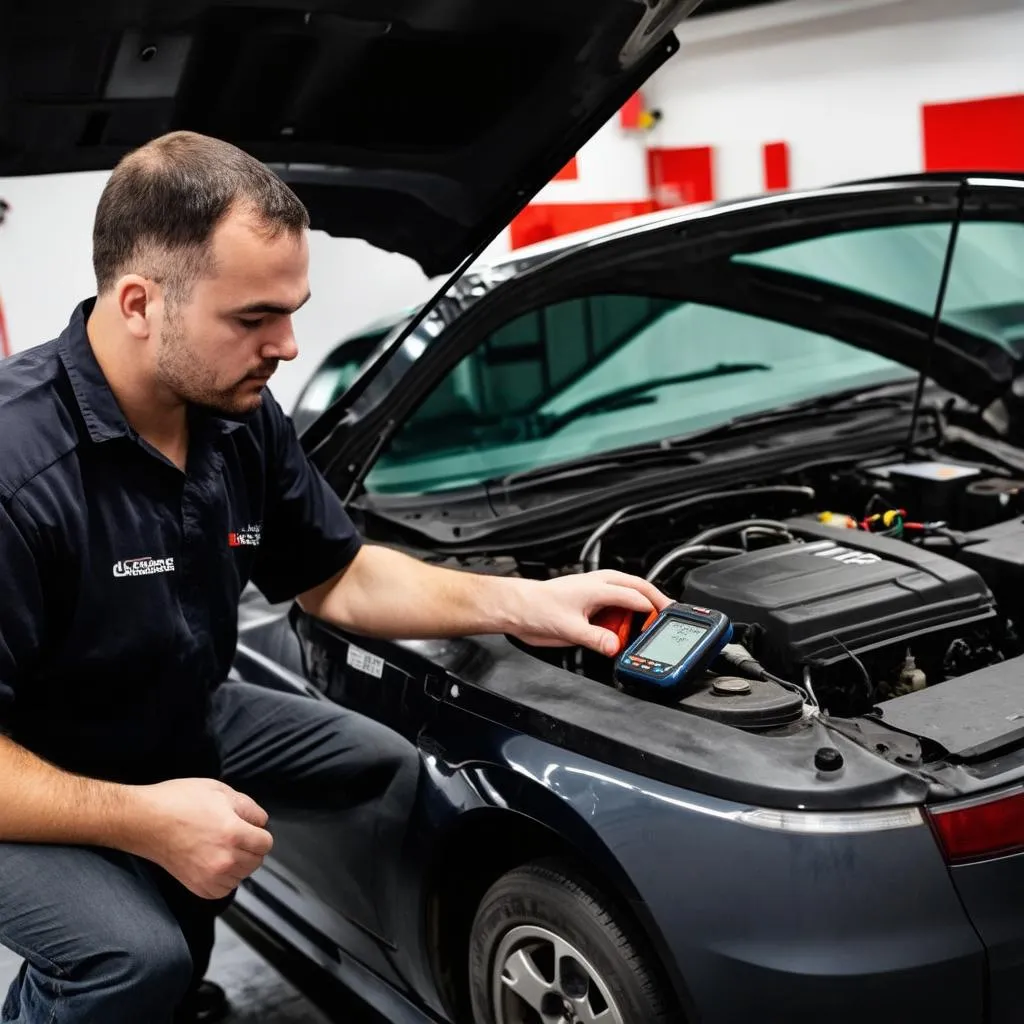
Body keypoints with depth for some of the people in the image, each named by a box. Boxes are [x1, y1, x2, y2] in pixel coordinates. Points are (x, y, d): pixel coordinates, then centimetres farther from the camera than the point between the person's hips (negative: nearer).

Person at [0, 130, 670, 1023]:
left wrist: (520, 606, -11)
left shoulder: (240, 419, -9)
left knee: (388, 766, 7)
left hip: (177, 729, 8)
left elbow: (338, 579, 0)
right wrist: (142, 820, -36)